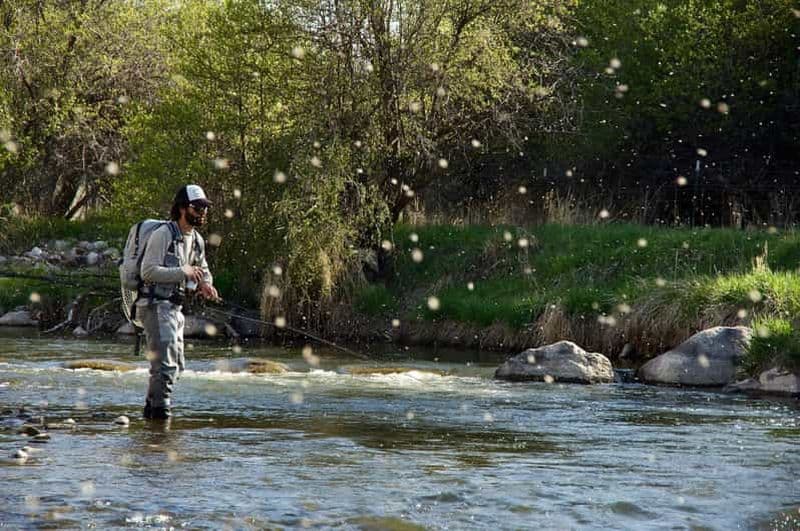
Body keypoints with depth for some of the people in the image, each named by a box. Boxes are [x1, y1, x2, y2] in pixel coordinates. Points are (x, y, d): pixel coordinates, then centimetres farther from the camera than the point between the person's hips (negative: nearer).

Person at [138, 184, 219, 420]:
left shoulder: (197, 240, 12)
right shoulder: (163, 234, -14)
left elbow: (203, 270, 26)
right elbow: (149, 271, -21)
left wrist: (205, 284, 2)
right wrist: (183, 271, -23)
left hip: (175, 307, 9)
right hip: (155, 305, -9)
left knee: (176, 365, 14)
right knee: (166, 362, -15)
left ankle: (151, 408, 25)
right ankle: (160, 410, -10)